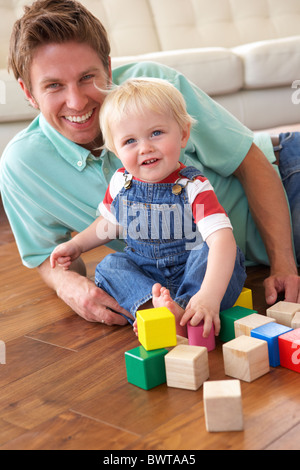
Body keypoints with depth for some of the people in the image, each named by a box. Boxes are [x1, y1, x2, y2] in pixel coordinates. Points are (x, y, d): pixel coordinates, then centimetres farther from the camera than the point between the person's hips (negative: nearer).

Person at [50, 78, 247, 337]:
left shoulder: (194, 188, -22)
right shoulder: (121, 182, -5)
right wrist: (76, 245, 11)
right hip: (144, 272, 5)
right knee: (109, 266, -18)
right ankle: (154, 306, -39)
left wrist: (209, 296, -51)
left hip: (191, 268, -4)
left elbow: (222, 239, -37)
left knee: (210, 252, -30)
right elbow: (111, 221, 19)